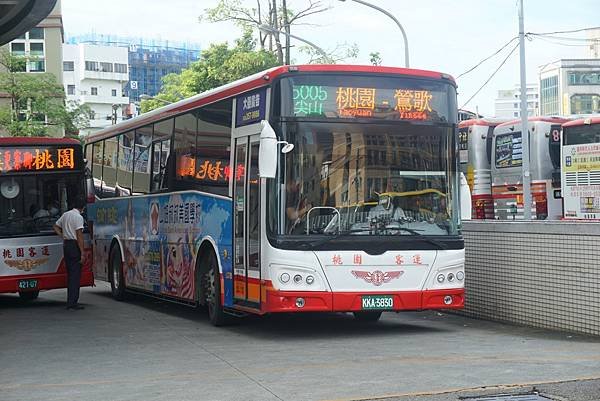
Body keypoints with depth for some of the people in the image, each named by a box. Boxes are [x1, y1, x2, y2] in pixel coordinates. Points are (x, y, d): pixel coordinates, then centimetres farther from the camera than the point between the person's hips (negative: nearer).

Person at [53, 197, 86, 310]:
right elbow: (79, 235, -17)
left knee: (70, 273, 13)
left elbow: (56, 226, 23)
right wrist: (82, 252, -17)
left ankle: (70, 301, 16)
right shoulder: (78, 217, -11)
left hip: (66, 245, 8)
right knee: (75, 274, -5)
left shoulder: (65, 215, 13)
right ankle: (72, 302, -7)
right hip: (74, 245, -8)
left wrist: (62, 236, 13)